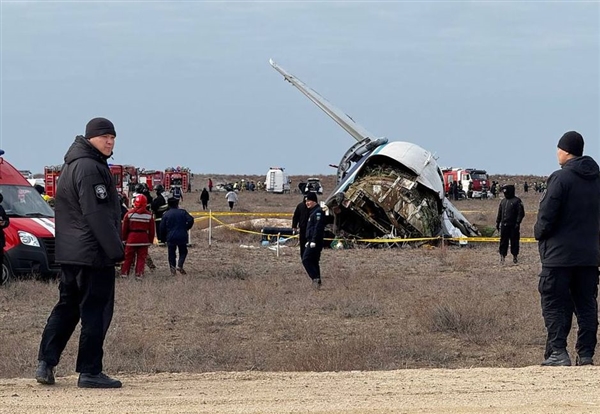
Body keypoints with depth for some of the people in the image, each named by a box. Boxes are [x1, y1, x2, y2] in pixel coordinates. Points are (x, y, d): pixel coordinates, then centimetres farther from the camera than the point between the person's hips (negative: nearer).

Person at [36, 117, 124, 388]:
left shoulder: (71, 165, 18)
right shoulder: (90, 168, -15)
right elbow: (97, 215, -21)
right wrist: (116, 249, -18)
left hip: (68, 252, 10)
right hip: (93, 253, -10)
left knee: (67, 307, 15)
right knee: (96, 311, -5)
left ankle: (46, 363, 11)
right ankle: (89, 372, -3)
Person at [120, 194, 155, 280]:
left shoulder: (129, 213, -7)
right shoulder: (149, 215, -2)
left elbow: (124, 228, -2)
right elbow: (151, 230, 2)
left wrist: (124, 239, 9)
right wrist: (150, 241, 12)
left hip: (131, 238, 0)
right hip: (144, 239, 0)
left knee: (128, 257, 10)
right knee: (141, 257, 5)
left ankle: (124, 273, 14)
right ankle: (139, 274, 1)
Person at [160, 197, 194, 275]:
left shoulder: (166, 214, 0)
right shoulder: (182, 212, 0)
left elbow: (162, 227, -2)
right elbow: (190, 220, -10)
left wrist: (165, 236, 13)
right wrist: (186, 228, 6)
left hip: (170, 237, 0)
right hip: (182, 236, 0)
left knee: (171, 253, 10)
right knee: (183, 252, 13)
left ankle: (172, 268, 2)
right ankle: (180, 265, -7)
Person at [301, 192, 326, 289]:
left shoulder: (318, 212, -13)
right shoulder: (312, 211, 20)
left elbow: (318, 227, -21)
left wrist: (313, 241, -25)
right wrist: (308, 241, 25)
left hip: (315, 242, -11)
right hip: (312, 242, 11)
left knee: (306, 259, -15)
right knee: (314, 261, 13)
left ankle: (315, 278, -18)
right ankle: (317, 281, 15)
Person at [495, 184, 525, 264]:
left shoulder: (517, 201, -5)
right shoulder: (503, 201, 15)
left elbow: (521, 213, -9)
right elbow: (499, 213, 20)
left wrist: (517, 223, -15)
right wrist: (497, 222, 14)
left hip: (513, 225, -5)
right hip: (504, 225, 6)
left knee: (514, 241, 1)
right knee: (503, 241, 5)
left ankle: (515, 256, 10)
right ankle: (502, 256, 9)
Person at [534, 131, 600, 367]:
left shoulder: (561, 178, -13)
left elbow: (546, 216, -15)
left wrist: (539, 233, 2)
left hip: (559, 253, -6)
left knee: (554, 304, -2)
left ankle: (557, 352, -9)